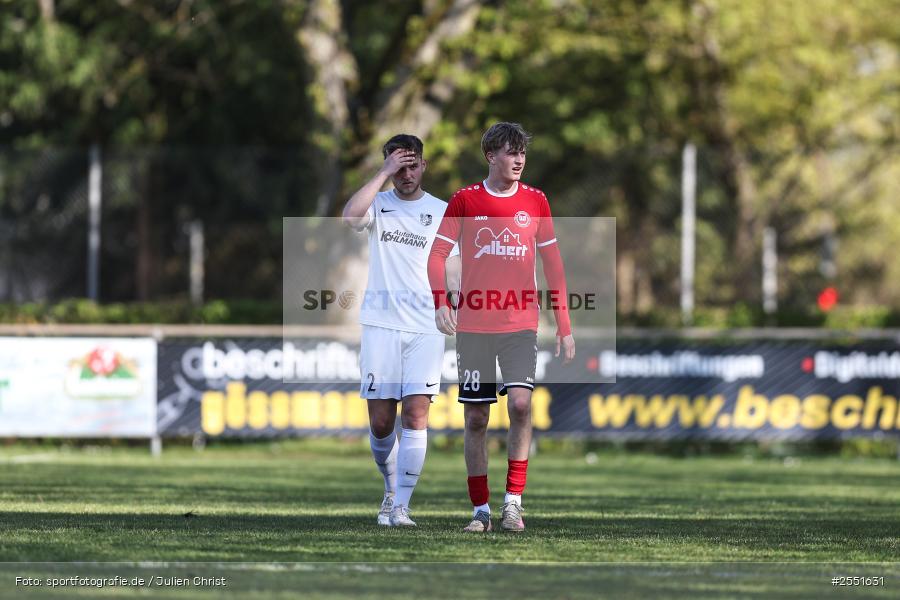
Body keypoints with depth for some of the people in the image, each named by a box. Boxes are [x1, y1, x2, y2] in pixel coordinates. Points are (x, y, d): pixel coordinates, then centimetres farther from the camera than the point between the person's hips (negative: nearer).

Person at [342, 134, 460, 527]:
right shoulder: (378, 204, 6)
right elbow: (350, 216, -17)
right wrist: (384, 174, -15)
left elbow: (454, 272, 12)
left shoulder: (442, 212, 9)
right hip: (381, 324, 0)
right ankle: (391, 489, 26)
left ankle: (400, 507, -12)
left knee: (415, 414, -12)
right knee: (380, 423, 0)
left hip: (426, 327, 0)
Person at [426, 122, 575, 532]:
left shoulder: (535, 201, 7)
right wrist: (440, 303, -16)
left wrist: (564, 325, 7)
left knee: (520, 403, -17)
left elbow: (552, 263, 11)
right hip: (473, 325, 0)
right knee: (476, 418, 1)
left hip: (521, 324, 0)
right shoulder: (465, 200, 3)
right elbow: (437, 255, 1)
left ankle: (513, 502, -11)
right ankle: (481, 510, 8)